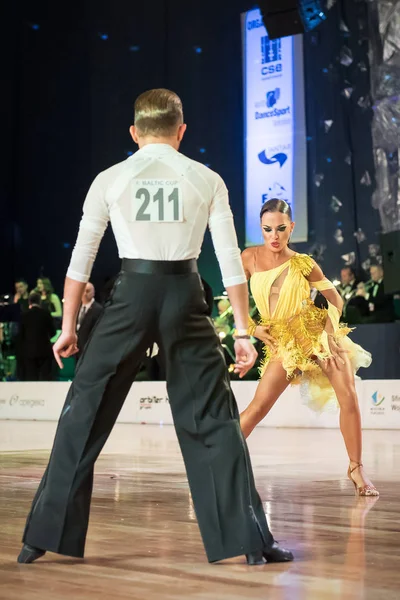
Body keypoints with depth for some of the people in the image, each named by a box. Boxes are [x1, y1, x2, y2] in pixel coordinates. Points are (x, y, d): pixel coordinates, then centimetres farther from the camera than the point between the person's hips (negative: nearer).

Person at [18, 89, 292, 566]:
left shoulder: (110, 180, 5)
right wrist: (242, 332, 5)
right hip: (185, 295, 1)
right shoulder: (207, 180, 5)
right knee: (212, 418, 9)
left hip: (131, 294, 0)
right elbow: (230, 262, 1)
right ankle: (250, 541, 8)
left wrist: (68, 326, 12)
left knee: (84, 415, 9)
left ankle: (45, 537, 13)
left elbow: (80, 260, 5)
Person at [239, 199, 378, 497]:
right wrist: (253, 329, -1)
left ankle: (356, 468, 1)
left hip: (317, 332, 0)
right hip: (283, 341, 0)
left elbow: (335, 299, 3)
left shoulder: (303, 263, -3)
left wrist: (329, 332, -10)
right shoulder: (250, 258, -3)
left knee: (349, 397, -13)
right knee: (258, 407, -11)